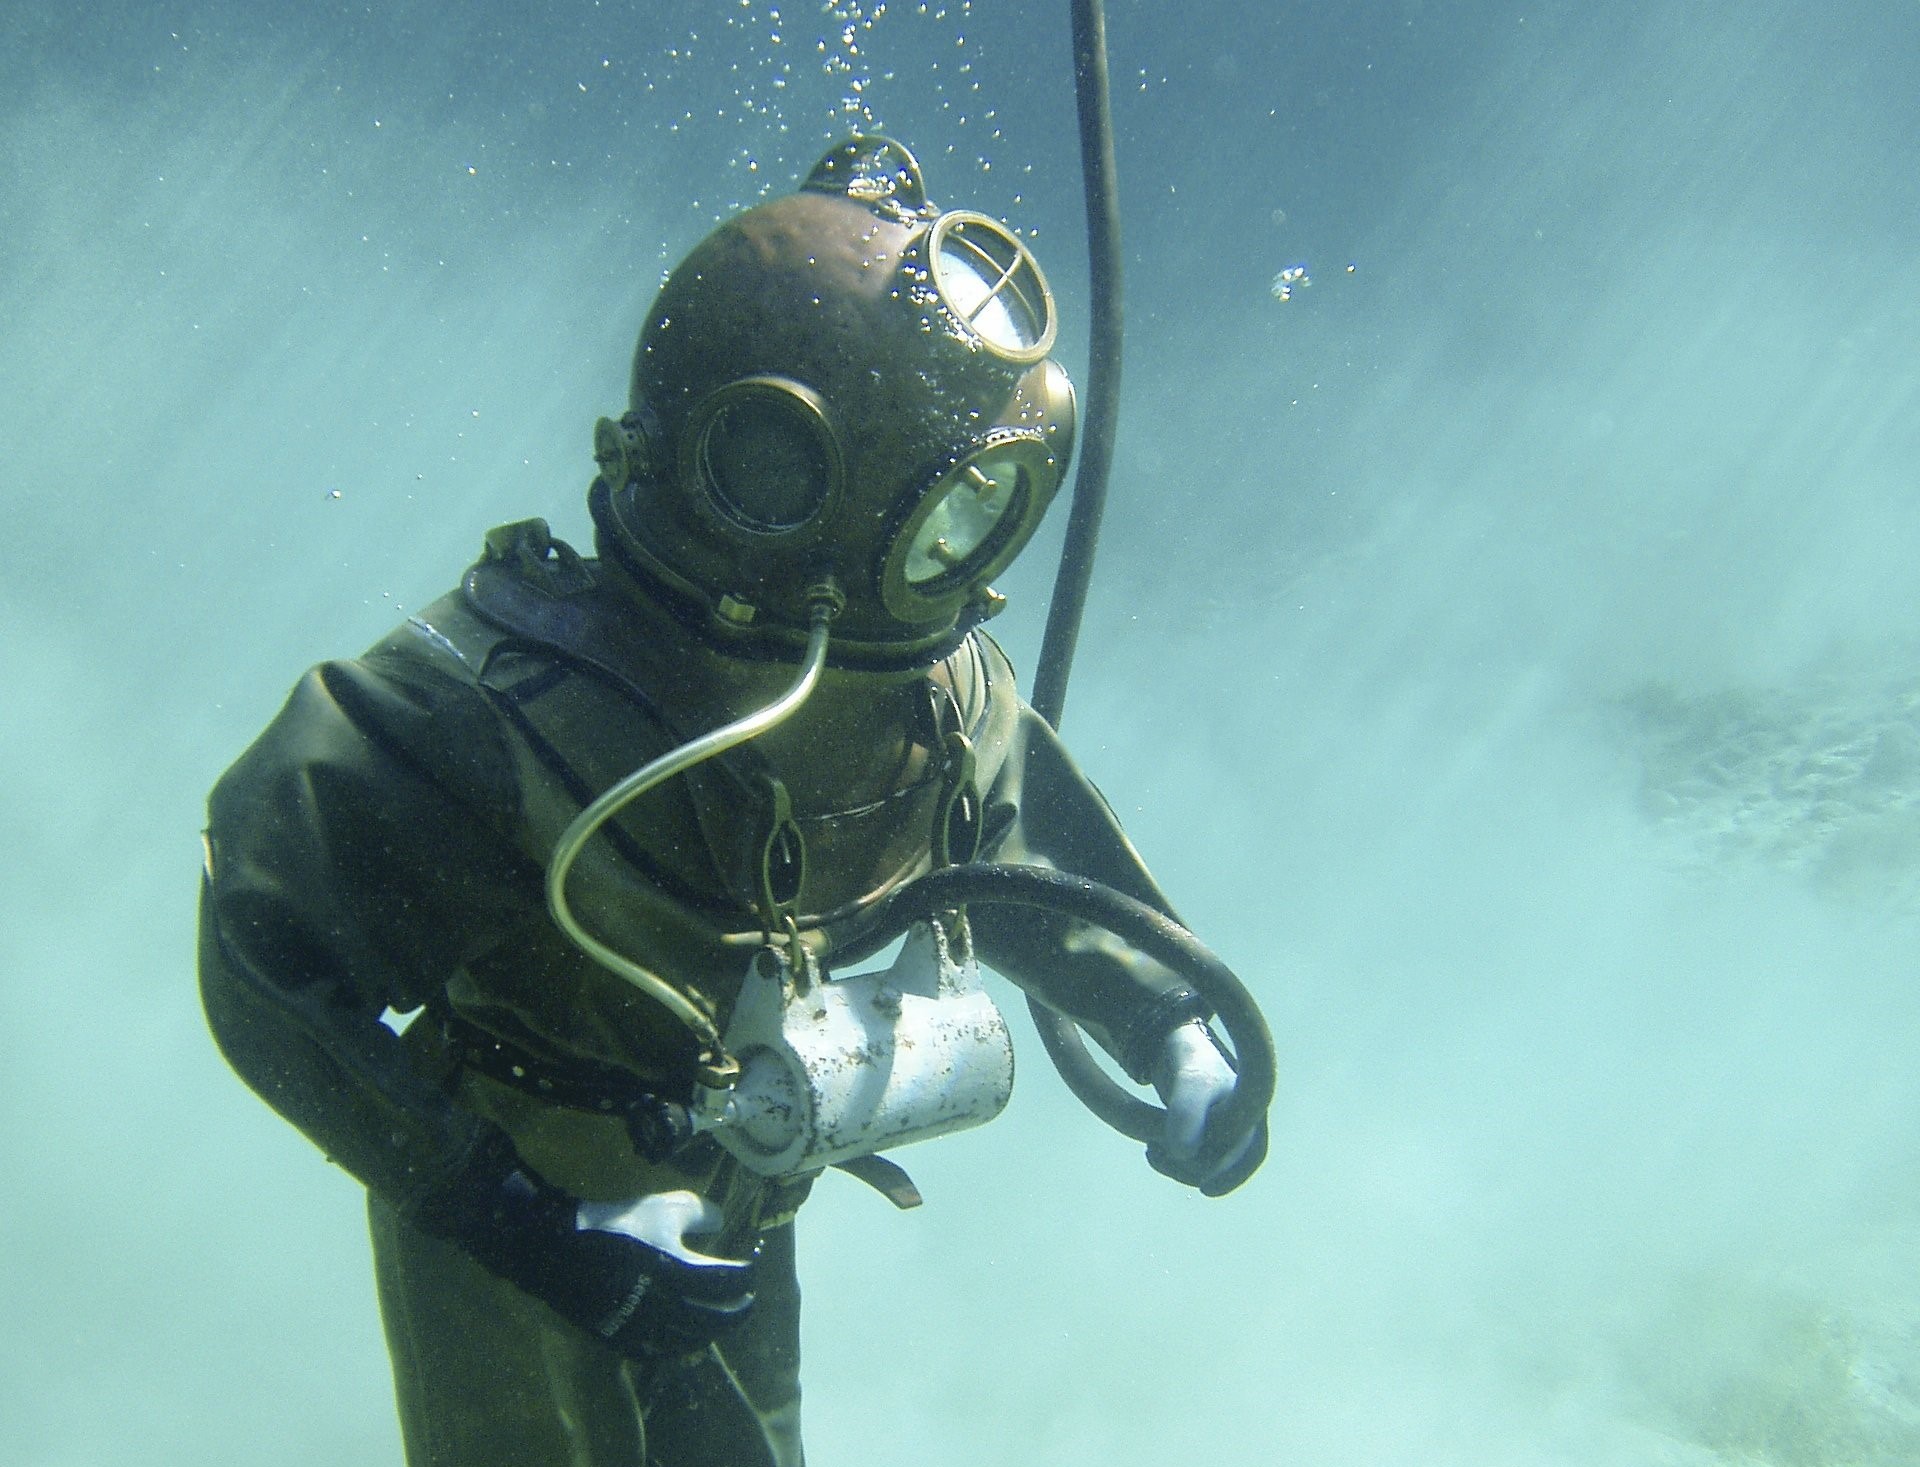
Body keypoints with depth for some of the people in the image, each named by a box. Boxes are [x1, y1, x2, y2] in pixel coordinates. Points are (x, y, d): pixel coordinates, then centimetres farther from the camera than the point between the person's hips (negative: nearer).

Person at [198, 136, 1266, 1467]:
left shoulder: (938, 685, -18)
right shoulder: (503, 711, -38)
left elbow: (1023, 856, 2)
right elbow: (272, 970, -31)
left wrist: (1175, 1028, -9)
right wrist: (527, 1222, -35)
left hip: (734, 1222, 6)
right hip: (512, 1229, -6)